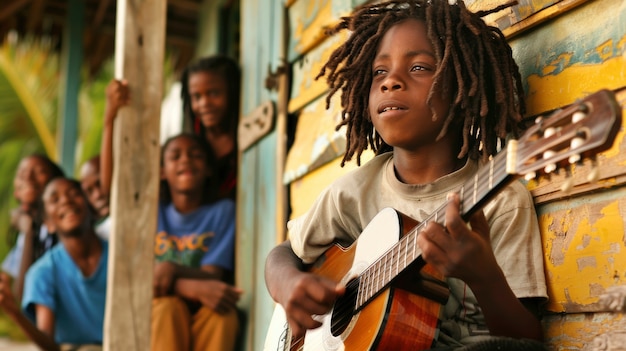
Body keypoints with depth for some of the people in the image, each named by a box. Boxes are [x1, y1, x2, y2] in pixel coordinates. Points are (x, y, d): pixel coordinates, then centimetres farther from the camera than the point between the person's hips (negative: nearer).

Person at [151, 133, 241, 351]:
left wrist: (172, 269, -29)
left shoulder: (223, 210, 3)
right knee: (168, 308, -34)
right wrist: (194, 287, -30)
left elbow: (212, 277, -6)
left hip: (203, 323, 0)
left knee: (223, 313, -33)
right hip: (155, 313, 0)